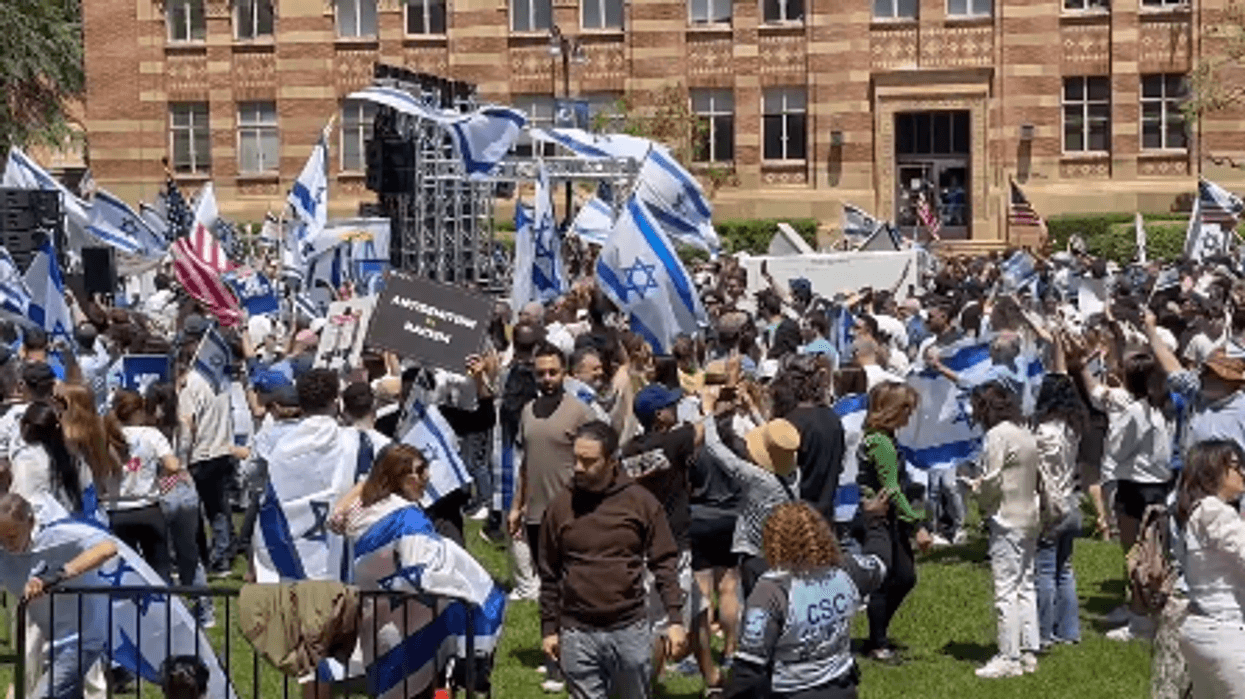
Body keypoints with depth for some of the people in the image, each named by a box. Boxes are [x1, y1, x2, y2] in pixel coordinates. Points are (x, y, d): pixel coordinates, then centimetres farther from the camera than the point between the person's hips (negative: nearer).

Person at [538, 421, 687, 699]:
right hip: (577, 635, 1)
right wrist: (548, 629, 8)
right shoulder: (561, 506, 1)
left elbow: (664, 563, 0)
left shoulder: (641, 501, -3)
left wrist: (675, 620, -6)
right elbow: (549, 574, 8)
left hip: (631, 631, -1)